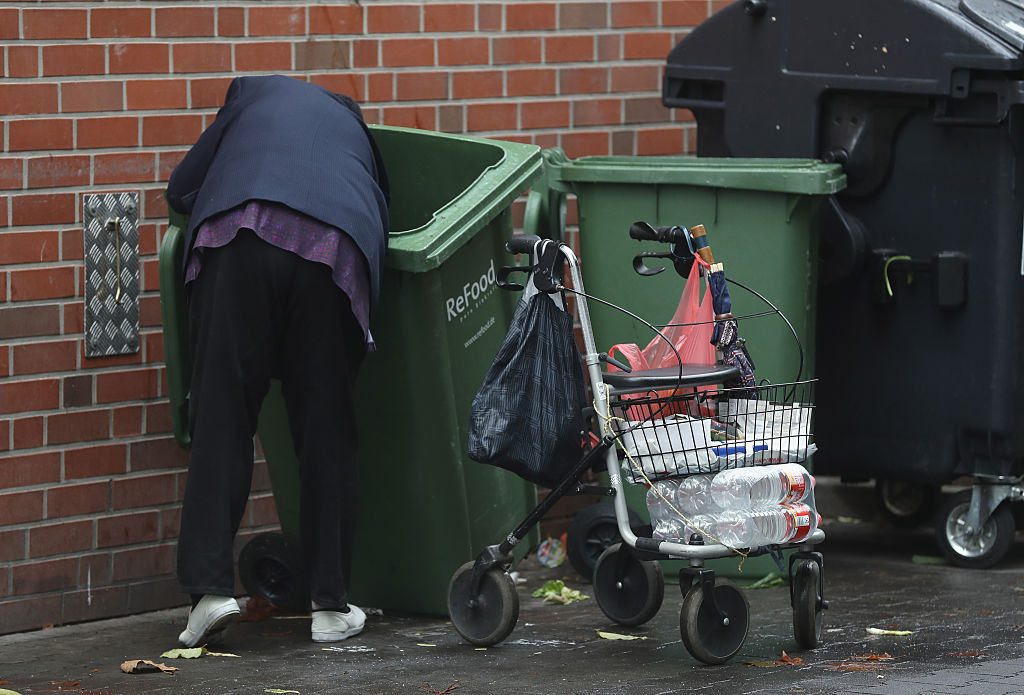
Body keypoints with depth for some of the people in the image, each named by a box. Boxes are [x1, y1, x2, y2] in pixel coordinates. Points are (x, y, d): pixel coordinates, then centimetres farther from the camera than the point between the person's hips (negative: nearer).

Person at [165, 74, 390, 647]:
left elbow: (181, 189, 27)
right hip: (332, 255, 2)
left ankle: (211, 585, -10)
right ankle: (332, 604, 8)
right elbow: (381, 219, 30)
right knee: (325, 427, 7)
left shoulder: (255, 92, 32)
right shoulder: (357, 133, 38)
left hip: (237, 240, -1)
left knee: (222, 414, 0)